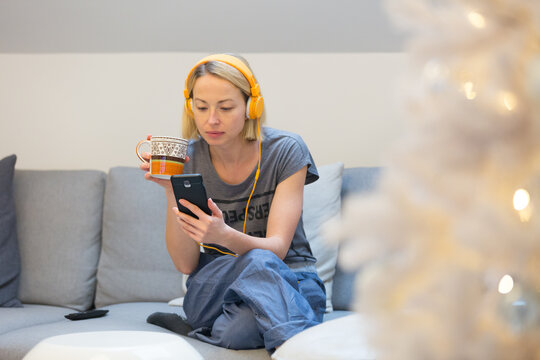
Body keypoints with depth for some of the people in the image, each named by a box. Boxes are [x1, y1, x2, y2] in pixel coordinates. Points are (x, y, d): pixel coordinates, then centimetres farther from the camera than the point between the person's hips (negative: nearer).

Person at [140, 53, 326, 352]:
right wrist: (171, 193, -22)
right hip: (215, 288, 2)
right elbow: (186, 264, -8)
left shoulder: (286, 151, -10)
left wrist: (225, 236, -39)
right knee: (257, 261, -35)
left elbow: (277, 248, -18)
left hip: (288, 283, -1)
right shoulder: (187, 158, -5)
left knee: (237, 331, -37)